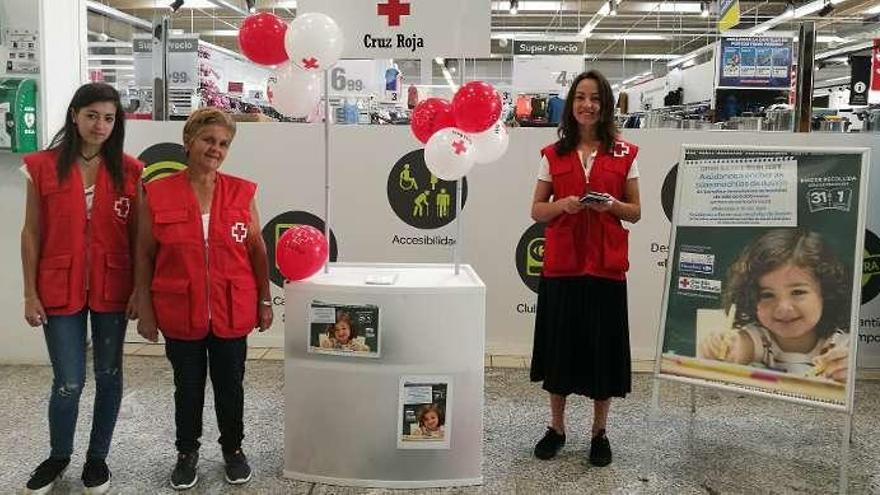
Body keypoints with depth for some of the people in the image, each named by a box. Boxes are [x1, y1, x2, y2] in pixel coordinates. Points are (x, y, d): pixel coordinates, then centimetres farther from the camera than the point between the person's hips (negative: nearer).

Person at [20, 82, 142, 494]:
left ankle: (97, 457, 31)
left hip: (113, 288, 1)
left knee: (109, 375, 11)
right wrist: (30, 293, -2)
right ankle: (58, 456, 30)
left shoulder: (129, 170, -1)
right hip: (60, 288, -1)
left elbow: (137, 236, 2)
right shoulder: (42, 166, -3)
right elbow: (31, 234, 0)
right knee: (69, 382, 3)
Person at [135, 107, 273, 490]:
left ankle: (233, 449, 35)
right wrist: (145, 310, -2)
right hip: (180, 312, -1)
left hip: (232, 311, 1)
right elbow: (145, 256, -1)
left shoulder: (242, 193, -1)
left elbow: (257, 250, 4)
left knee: (230, 384, 14)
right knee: (188, 386, 14)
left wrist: (264, 301, 4)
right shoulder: (157, 194, -5)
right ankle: (187, 453, 35)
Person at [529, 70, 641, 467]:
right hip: (561, 264, 1)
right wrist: (562, 205, -14)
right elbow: (537, 211, 6)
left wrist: (613, 205, -14)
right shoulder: (553, 155, 5)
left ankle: (599, 433, 23)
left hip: (606, 266, -1)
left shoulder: (624, 154, 3)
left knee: (602, 346, 5)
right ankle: (556, 428, 25)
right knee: (560, 344, 8)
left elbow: (636, 212, 6)